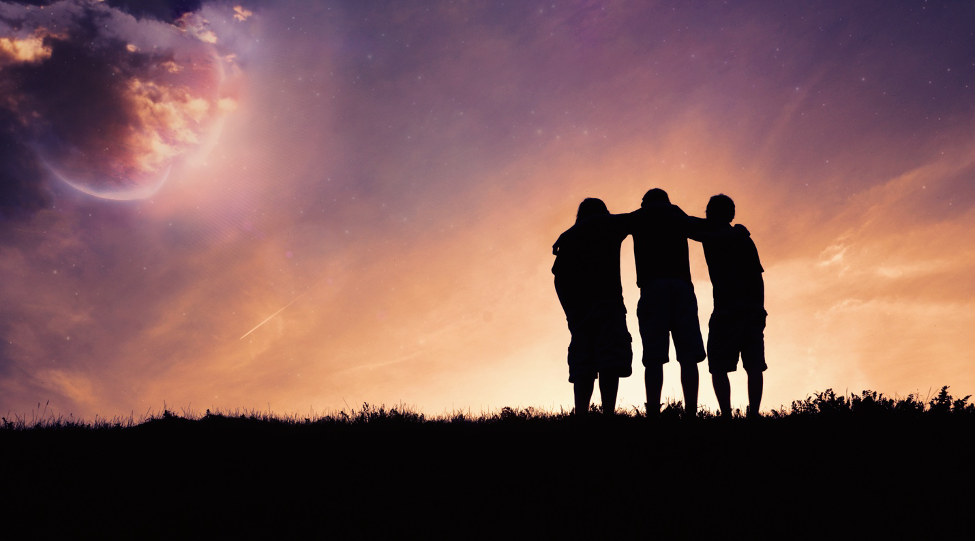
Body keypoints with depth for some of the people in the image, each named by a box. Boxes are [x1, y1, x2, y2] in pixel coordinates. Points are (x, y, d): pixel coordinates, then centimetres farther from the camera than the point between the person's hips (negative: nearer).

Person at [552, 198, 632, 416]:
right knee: (610, 360, -13)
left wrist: (570, 311, 14)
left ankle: (581, 416, -11)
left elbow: (558, 278, 15)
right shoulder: (608, 225, 12)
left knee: (583, 367, 1)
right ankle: (608, 413, -26)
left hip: (577, 307, 5)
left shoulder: (568, 237, 23)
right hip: (606, 300, -5)